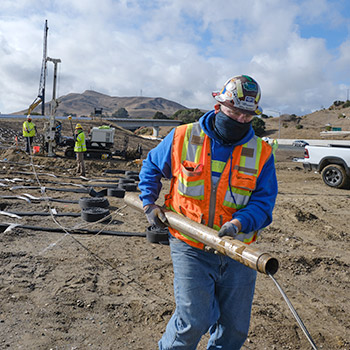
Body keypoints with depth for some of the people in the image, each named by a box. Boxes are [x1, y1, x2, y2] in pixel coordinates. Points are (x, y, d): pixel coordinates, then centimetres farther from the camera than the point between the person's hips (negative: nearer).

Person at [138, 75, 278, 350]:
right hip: (191, 247, -2)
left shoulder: (261, 153, -2)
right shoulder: (183, 138, -3)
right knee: (195, 319, -9)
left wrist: (238, 224, -24)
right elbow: (151, 166, 13)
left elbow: (263, 201, -5)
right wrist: (149, 203, 3)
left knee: (235, 327, 13)